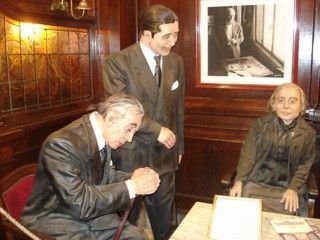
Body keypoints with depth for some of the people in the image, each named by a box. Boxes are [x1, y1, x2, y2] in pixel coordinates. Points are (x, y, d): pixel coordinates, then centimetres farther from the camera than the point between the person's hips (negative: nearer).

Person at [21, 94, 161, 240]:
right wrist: (131, 187, -24)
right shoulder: (61, 144, -26)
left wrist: (134, 178, -9)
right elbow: (79, 203, -27)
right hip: (57, 222, -7)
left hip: (93, 215, 7)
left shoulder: (103, 138, -3)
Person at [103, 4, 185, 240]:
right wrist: (156, 130, -17)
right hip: (130, 156, -4)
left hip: (164, 156, 4)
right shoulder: (118, 62, -11)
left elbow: (178, 108, 11)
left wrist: (179, 146, 15)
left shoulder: (177, 62, 5)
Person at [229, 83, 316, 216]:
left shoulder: (308, 133, 1)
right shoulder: (262, 124, 0)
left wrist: (293, 189, -10)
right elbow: (247, 154, -1)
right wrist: (239, 182, -11)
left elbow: (305, 165, 4)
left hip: (287, 188, 0)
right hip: (256, 183, 0)